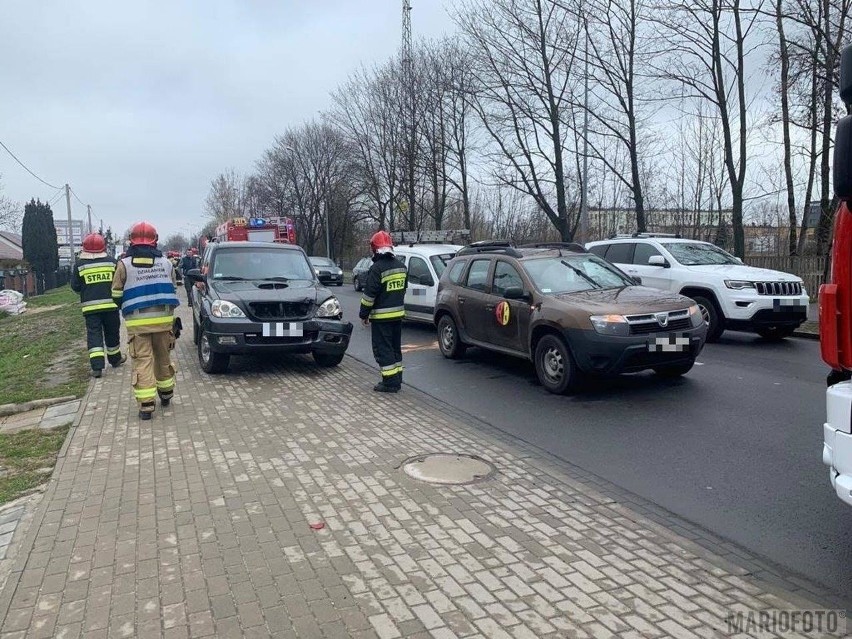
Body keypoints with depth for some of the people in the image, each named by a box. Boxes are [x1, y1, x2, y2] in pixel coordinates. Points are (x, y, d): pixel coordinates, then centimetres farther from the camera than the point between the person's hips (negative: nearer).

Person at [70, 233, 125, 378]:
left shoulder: (80, 264, -1)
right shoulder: (112, 262, 1)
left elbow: (75, 286, 2)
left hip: (90, 306, -1)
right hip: (110, 304, 1)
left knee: (94, 334, -1)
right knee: (112, 333, 16)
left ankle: (97, 366, -13)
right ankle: (115, 359, 32)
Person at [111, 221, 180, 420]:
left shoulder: (124, 264, -3)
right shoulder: (166, 263, 5)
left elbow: (117, 296, 1)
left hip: (137, 322, -3)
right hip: (163, 319, 3)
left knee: (143, 361, 1)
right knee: (163, 357, 18)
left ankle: (146, 404, -4)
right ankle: (166, 394, 34)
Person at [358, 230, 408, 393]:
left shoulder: (377, 268, -18)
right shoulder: (401, 266, 8)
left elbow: (369, 294, -17)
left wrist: (364, 314, -7)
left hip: (381, 316, -8)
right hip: (398, 313, 8)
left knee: (383, 349, -1)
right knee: (395, 347, 16)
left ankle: (390, 382, -2)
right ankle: (397, 380, 22)